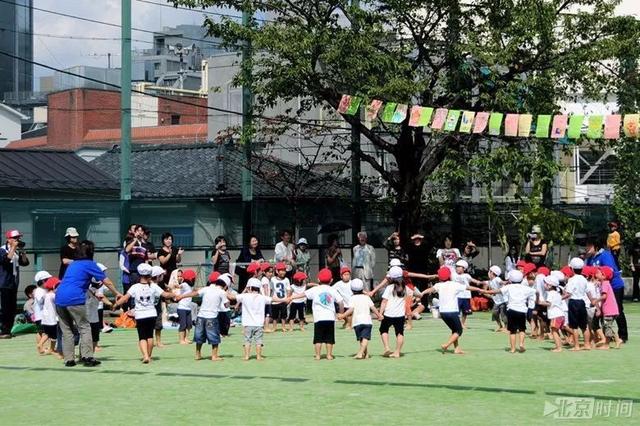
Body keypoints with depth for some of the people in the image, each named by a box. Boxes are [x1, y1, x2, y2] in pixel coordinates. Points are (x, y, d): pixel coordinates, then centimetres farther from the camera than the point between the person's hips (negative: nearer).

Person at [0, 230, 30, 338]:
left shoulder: (17, 251, 12)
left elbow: (25, 262, 9)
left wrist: (22, 251, -3)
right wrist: (13, 247, -22)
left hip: (14, 284, 7)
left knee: (12, 308, 9)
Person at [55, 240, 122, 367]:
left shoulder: (73, 264, 24)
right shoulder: (89, 264, 5)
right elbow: (106, 282, 10)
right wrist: (117, 293, 24)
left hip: (59, 298, 6)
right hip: (74, 299, -6)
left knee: (66, 330, 11)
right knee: (84, 328, 2)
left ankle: (68, 359, 10)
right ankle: (87, 357, -5)